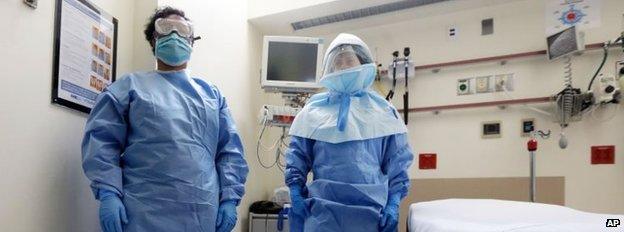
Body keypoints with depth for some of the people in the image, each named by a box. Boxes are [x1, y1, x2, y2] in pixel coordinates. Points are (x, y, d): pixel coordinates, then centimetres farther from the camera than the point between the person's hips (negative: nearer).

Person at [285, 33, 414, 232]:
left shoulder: (382, 109, 7)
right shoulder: (314, 108, 7)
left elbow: (397, 161, 5)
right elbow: (298, 155, 8)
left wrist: (394, 203, -3)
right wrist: (295, 194, -2)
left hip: (370, 207, 0)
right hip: (324, 207, 0)